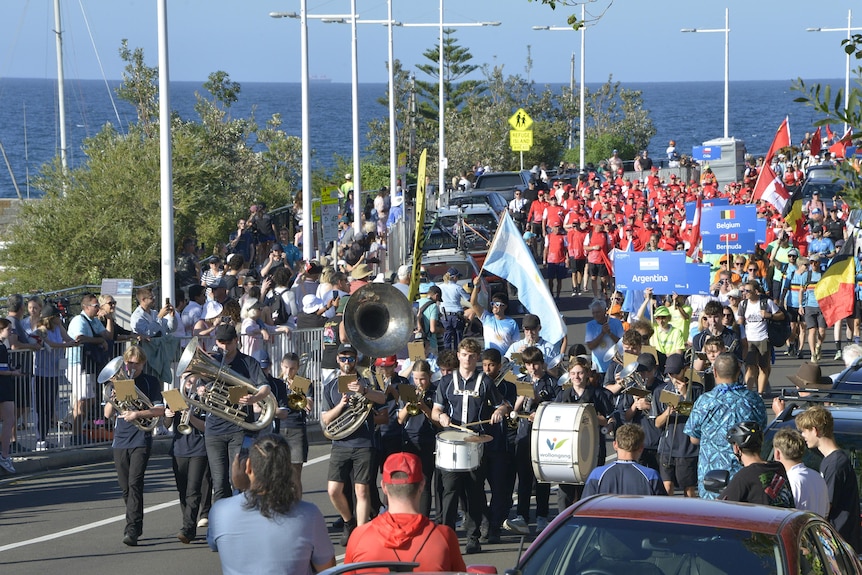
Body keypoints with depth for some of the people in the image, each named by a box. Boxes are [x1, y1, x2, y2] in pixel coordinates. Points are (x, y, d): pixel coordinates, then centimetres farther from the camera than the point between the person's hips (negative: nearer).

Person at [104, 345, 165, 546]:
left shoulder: (150, 382, 3)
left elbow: (159, 410, -4)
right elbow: (108, 414, 10)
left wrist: (137, 414, -16)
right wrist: (113, 399, -10)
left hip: (141, 440, -4)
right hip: (120, 439, 4)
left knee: (135, 483, -16)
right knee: (125, 486, 7)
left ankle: (132, 530, -20)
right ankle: (135, 526, 21)